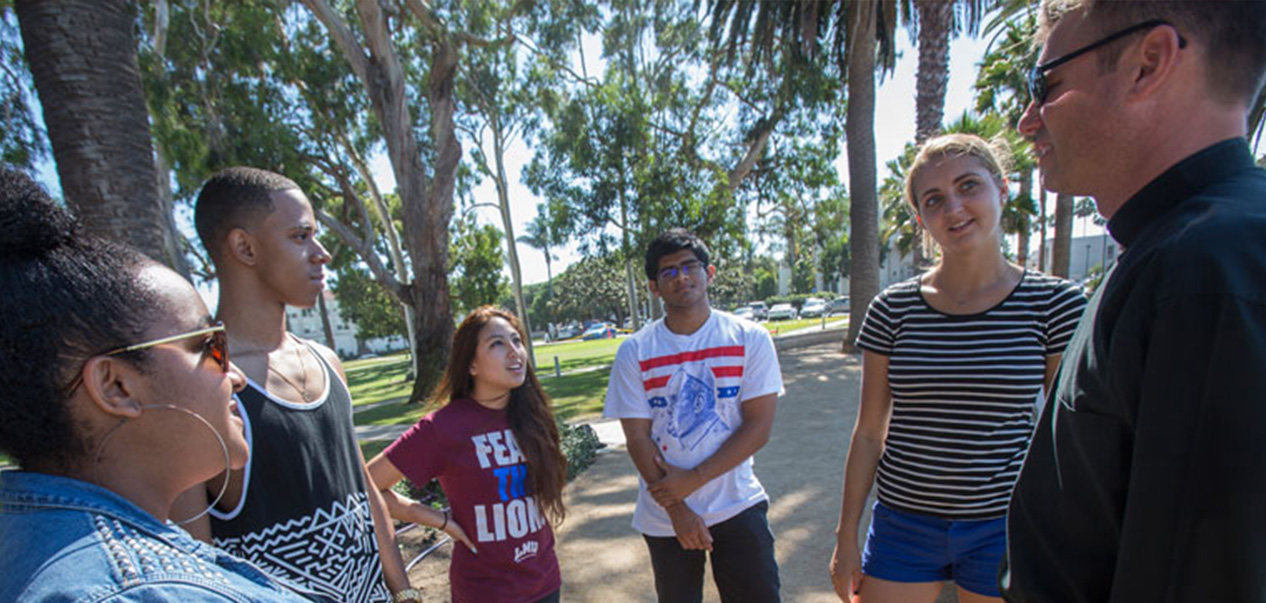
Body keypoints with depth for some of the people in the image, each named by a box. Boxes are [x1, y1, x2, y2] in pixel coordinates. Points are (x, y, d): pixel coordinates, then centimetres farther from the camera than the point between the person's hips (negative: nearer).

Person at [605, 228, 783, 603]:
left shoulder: (749, 339, -5)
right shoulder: (635, 351, -5)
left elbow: (759, 427, -9)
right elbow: (637, 439, -6)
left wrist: (692, 480, -15)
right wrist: (677, 511, -11)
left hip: (737, 507, 0)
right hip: (665, 517, 1)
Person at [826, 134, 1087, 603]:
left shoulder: (1056, 305, -6)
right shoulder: (892, 310, -5)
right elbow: (869, 431, 0)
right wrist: (846, 536, 3)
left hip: (1003, 529, 0)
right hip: (902, 525, 1)